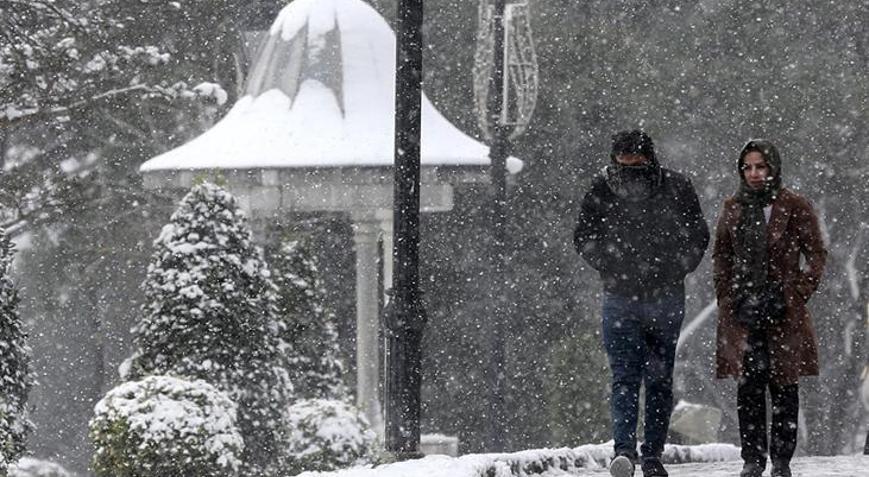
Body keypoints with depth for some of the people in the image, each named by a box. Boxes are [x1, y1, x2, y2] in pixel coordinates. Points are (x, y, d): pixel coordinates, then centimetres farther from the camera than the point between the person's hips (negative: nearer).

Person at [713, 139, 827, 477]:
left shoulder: (794, 207, 1)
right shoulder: (733, 209, 10)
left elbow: (816, 255, 3)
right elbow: (720, 256, 18)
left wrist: (798, 295, -5)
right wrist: (727, 297, 6)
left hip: (783, 310, -2)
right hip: (742, 310, 2)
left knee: (783, 386, 0)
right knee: (748, 387, -1)